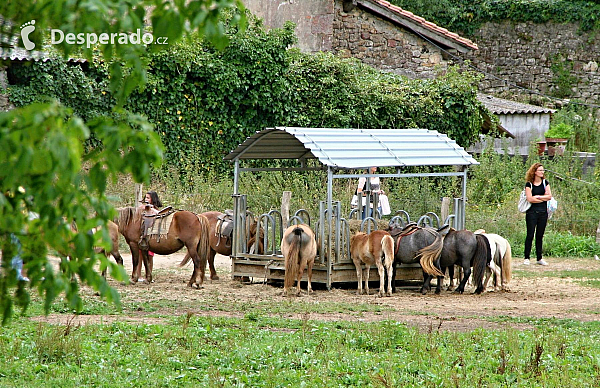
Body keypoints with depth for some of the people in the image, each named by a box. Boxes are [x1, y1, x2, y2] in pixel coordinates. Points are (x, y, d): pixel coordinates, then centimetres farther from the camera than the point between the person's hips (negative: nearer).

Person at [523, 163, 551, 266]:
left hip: (543, 212, 3)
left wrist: (538, 197, -9)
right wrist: (543, 198, -6)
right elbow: (530, 198, -12)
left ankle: (539, 258, 12)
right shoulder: (529, 184, -2)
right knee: (530, 235, -5)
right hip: (532, 212, -3)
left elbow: (549, 196, 0)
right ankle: (526, 258, -1)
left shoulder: (545, 182, 9)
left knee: (540, 236, 7)